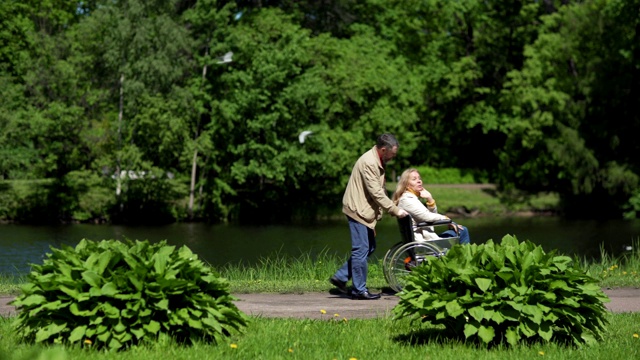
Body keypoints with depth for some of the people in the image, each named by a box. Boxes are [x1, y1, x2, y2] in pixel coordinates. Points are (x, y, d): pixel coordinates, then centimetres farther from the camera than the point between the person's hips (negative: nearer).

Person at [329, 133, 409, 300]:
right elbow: (376, 193, -22)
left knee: (369, 248, 14)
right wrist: (395, 210, -17)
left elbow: (379, 191, 19)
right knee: (361, 250, -6)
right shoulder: (368, 163, -20)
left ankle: (340, 277, 17)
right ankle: (359, 290, 0)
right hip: (358, 210, -10)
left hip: (365, 211, 10)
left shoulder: (377, 162, 13)